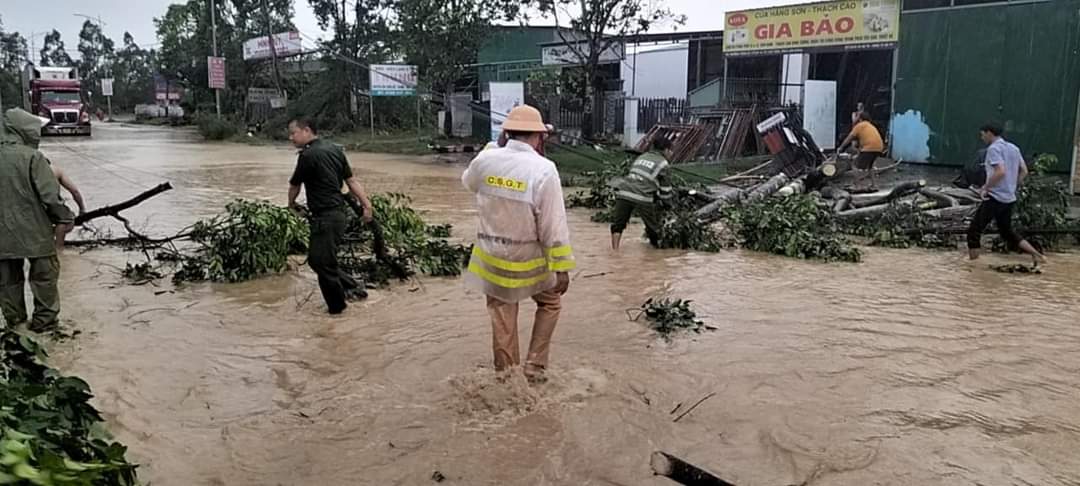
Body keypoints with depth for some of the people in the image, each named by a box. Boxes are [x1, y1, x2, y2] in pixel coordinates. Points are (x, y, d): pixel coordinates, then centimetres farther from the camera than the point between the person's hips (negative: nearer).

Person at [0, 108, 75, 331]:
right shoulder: (32, 157, -15)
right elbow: (51, 196, -18)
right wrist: (66, 218, -5)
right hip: (33, 231, -6)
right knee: (44, 275, 9)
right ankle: (45, 319, 13)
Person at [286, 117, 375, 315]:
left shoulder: (308, 155, -15)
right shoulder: (335, 150, 10)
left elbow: (294, 186, 0)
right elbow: (352, 180, 11)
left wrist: (291, 204, 20)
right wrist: (367, 205, 12)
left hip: (326, 217, -9)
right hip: (340, 213, 9)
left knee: (323, 262, 3)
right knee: (316, 258, 20)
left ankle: (337, 306, 15)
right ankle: (351, 287, 24)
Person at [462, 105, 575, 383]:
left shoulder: (486, 160, -6)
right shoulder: (543, 169, -19)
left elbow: (468, 182, 20)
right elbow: (554, 227, -18)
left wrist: (490, 148, 28)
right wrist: (562, 268, -11)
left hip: (492, 256, 4)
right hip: (529, 260, -3)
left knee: (502, 316, 16)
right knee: (550, 304, 22)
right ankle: (534, 366, 21)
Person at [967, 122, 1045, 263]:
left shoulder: (994, 148, -13)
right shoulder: (1014, 148, 13)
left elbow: (1000, 172, -25)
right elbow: (1024, 171, 15)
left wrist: (986, 187, -16)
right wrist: (1013, 187, 20)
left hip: (994, 198, -9)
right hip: (1010, 199, 9)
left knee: (974, 230, 1)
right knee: (1008, 232, 20)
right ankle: (1037, 255, 14)